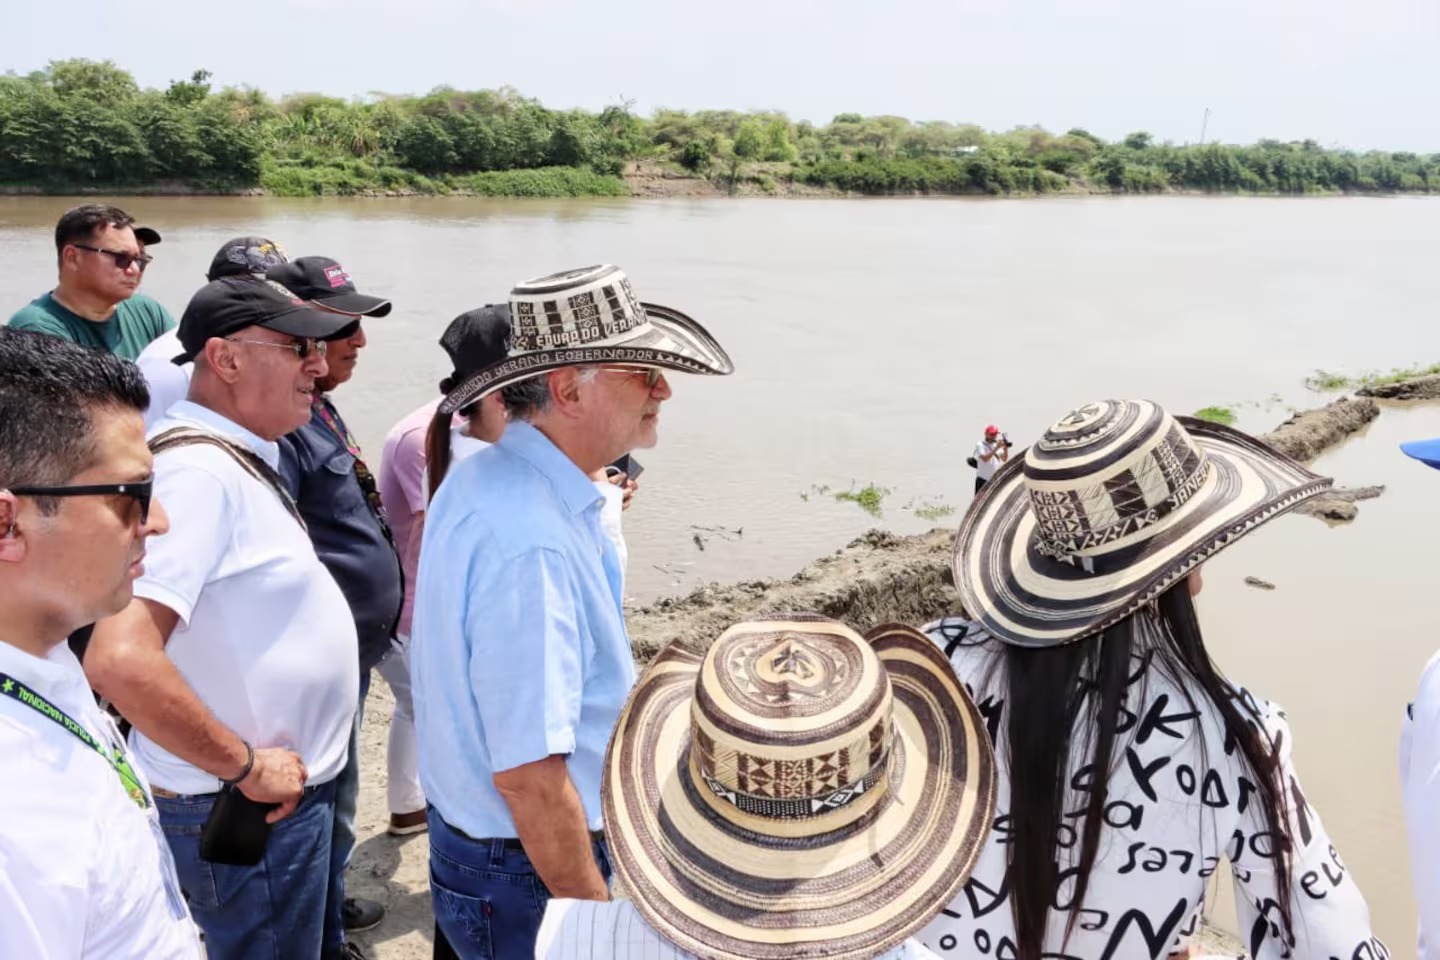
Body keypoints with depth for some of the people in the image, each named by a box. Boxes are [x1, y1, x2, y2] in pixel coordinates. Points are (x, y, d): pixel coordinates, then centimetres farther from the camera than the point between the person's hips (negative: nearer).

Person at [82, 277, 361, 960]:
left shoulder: (239, 457, 5)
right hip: (246, 807, -9)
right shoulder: (199, 470, -24)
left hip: (286, 786, 9)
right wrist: (244, 766, -23)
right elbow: (119, 660, -34)